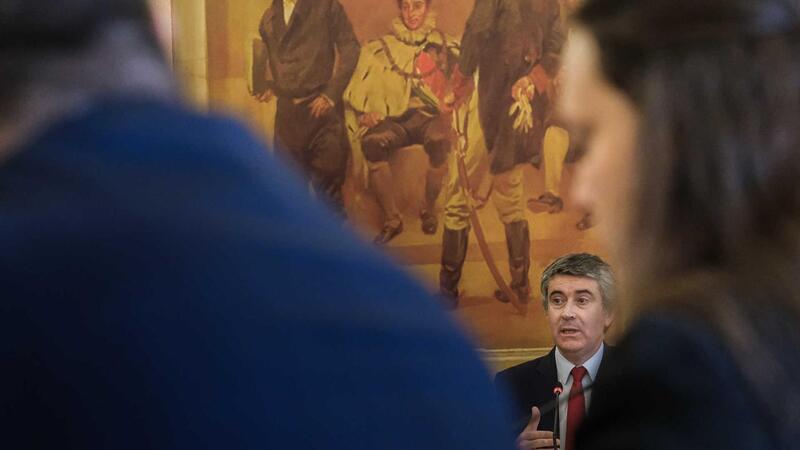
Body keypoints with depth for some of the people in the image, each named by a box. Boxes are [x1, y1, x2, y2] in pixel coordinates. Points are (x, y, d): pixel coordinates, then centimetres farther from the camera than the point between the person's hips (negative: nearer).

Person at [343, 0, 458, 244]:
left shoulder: (444, 45, 12)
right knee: (372, 142, -32)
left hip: (431, 116, -1)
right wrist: (364, 113, -6)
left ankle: (429, 210, -13)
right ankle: (391, 219, -21)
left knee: (438, 140, -37)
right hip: (398, 118, 2)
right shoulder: (382, 48, 13)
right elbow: (360, 90, 11)